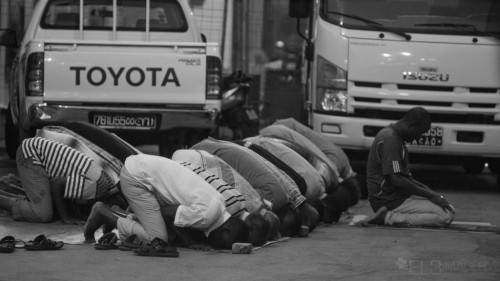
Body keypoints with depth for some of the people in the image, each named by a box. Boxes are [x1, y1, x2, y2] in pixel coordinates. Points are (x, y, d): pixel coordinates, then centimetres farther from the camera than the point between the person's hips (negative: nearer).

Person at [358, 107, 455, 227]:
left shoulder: (388, 133, 15)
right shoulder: (391, 140, -19)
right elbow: (396, 180, -24)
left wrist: (427, 190, 10)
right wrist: (430, 195, -19)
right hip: (389, 201, -11)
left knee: (449, 209, 10)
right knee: (446, 215, -18)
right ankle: (389, 217, -15)